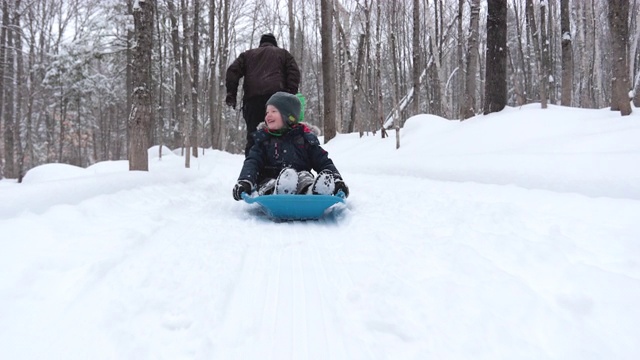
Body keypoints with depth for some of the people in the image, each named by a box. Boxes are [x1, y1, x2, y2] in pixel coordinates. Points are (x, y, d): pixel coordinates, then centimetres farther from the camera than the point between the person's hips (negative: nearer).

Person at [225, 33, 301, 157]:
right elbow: (294, 72, 7)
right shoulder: (283, 53, 24)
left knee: (253, 137, 0)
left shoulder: (247, 54, 28)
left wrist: (231, 93, 8)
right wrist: (291, 94, -2)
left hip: (252, 98, 1)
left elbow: (233, 70, 14)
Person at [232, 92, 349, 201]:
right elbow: (252, 162, 2)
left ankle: (312, 194, -63)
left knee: (305, 176, -33)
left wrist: (337, 179, -8)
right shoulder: (263, 137, 15)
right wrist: (245, 181, -18)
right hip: (270, 182, -1)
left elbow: (323, 162, 10)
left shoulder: (305, 136, 13)